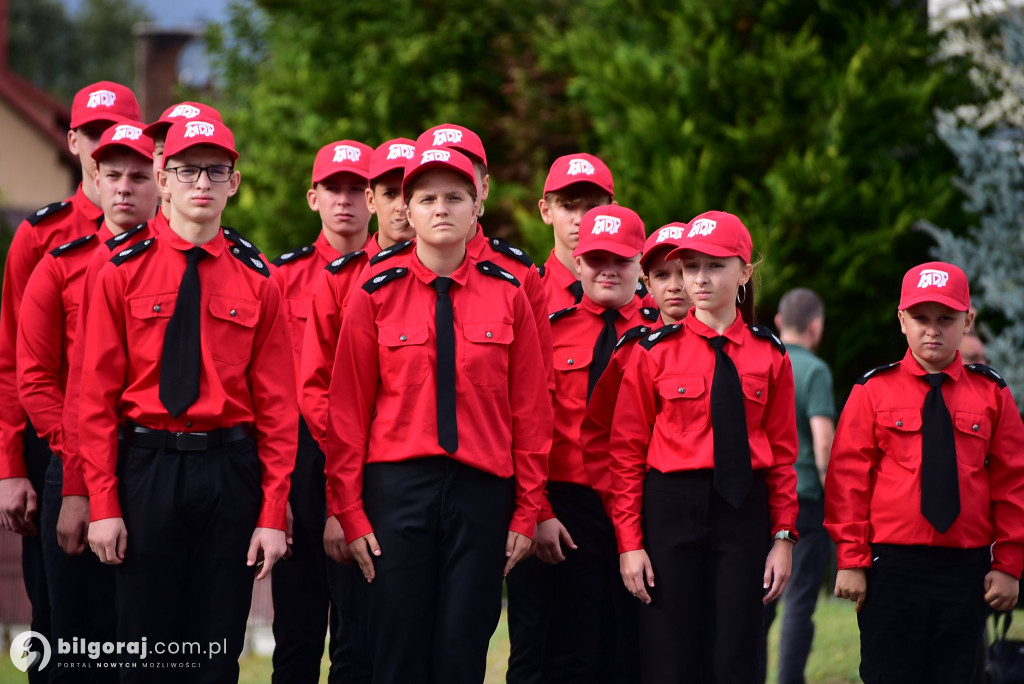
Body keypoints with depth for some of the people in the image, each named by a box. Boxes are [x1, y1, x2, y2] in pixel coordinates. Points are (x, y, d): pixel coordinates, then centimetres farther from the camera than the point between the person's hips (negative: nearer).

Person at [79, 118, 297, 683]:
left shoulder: (256, 281, 3)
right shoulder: (123, 271, 1)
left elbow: (277, 405, 2)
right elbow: (97, 395, 0)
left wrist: (273, 514, -5)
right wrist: (102, 503, -7)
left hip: (231, 470, 1)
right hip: (146, 466, -1)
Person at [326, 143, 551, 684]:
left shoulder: (507, 296, 5)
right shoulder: (376, 296, 2)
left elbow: (530, 410, 6)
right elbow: (348, 410, 2)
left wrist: (527, 512, 2)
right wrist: (350, 512, -3)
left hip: (481, 489, 1)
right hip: (399, 484, -1)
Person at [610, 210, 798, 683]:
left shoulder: (769, 355, 5)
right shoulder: (656, 351, 0)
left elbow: (782, 453, 7)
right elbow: (627, 452, 0)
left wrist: (783, 537, 0)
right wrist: (629, 542, -6)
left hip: (743, 511, 1)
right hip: (671, 507, -1)